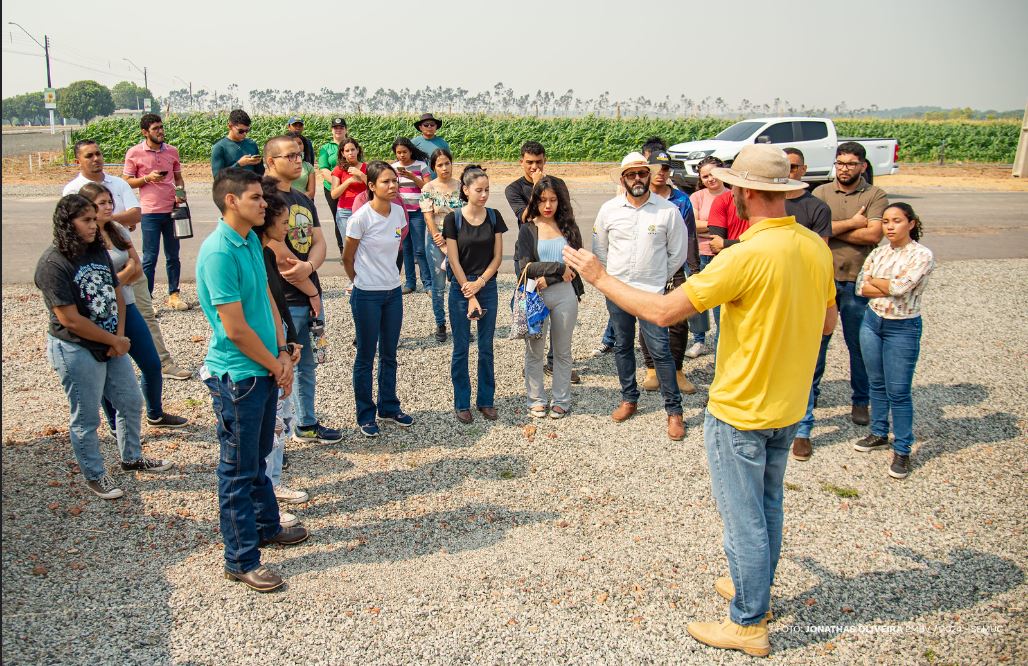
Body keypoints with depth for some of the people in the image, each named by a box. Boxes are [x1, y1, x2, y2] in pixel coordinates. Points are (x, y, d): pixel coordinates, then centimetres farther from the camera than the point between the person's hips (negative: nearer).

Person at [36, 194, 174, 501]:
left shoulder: (98, 252, 4)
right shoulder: (53, 264, -20)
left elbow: (116, 293, 9)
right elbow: (69, 319, -23)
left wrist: (120, 335, -5)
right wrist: (114, 341, -15)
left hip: (112, 345, 8)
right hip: (76, 350, -8)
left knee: (131, 402, 19)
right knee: (86, 419, 7)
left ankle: (132, 457, 40)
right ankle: (95, 476, 25)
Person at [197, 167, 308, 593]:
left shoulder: (252, 240, 6)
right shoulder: (219, 252, -22)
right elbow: (235, 328, -22)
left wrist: (282, 354, 2)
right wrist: (275, 366, -9)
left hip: (265, 370, 9)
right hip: (237, 375, -9)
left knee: (259, 457, 24)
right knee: (239, 469, 3)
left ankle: (267, 526, 41)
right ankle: (241, 560, 16)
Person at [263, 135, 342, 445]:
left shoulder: (304, 200, 14)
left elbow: (319, 242, 7)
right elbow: (280, 256, -18)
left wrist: (308, 267, -17)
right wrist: (312, 292, -9)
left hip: (310, 298, 8)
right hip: (284, 302, -8)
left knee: (307, 364, 18)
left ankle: (306, 424, 32)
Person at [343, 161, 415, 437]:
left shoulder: (399, 212, 1)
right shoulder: (361, 217, -16)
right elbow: (347, 259, -5)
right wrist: (361, 281, 7)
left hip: (393, 291, 6)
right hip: (367, 295, -5)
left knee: (389, 354, 16)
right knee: (366, 356, 6)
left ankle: (389, 407, 30)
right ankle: (366, 414, 19)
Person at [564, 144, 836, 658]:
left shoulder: (748, 255, -27)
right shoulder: (816, 247, -2)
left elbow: (663, 311, -26)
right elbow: (827, 321, 12)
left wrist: (601, 278, -14)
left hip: (741, 411, -8)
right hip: (788, 405, 8)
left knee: (744, 518, 7)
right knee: (768, 506, 24)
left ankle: (749, 624, 22)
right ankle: (755, 589, 42)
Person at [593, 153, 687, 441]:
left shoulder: (668, 210, -7)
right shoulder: (609, 209, 0)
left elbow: (677, 253, 2)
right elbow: (599, 248, 13)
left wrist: (657, 278, 7)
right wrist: (613, 276, 11)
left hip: (651, 293, -3)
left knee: (660, 351, -3)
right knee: (622, 347, 14)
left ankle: (674, 410, 8)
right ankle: (629, 399, 30)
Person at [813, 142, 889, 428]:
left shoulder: (875, 195, 1)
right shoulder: (821, 192, 5)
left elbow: (873, 234, -14)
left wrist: (833, 230, -10)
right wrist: (852, 223, -10)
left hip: (857, 281, -1)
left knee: (859, 345, 8)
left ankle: (861, 401, 22)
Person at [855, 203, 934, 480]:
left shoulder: (922, 255, -12)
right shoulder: (878, 253, 4)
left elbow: (900, 286, -24)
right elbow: (862, 287, -4)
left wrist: (874, 280, -7)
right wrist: (891, 287, -16)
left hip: (902, 329, -5)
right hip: (872, 322, 5)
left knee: (898, 392, -2)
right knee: (876, 384, 16)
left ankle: (902, 450, 8)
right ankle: (879, 433, 32)